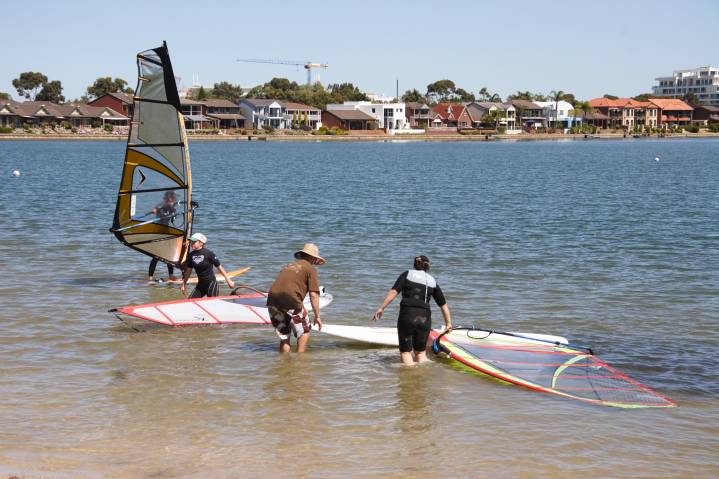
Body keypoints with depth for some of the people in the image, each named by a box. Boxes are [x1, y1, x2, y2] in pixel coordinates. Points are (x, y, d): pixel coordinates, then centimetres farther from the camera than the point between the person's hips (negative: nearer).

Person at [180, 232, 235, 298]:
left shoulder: (208, 253, -15)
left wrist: (228, 280, -5)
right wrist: (184, 284, 18)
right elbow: (188, 270, 14)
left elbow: (219, 267, -8)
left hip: (211, 284, -6)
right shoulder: (191, 255, 1)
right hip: (200, 285, 6)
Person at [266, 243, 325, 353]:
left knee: (284, 336, 18)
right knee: (305, 331, 13)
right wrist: (317, 316, 7)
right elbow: (314, 295, 1)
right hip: (291, 300, -6)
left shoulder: (289, 266, 28)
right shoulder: (310, 268, 9)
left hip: (272, 299, 6)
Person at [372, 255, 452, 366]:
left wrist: (382, 308, -5)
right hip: (425, 318, 3)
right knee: (421, 352, 18)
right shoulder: (432, 281, 16)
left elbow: (394, 292, -5)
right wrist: (448, 323, 24)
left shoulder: (407, 274, 9)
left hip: (407, 315, -3)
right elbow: (443, 305, 16)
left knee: (405, 351, 6)